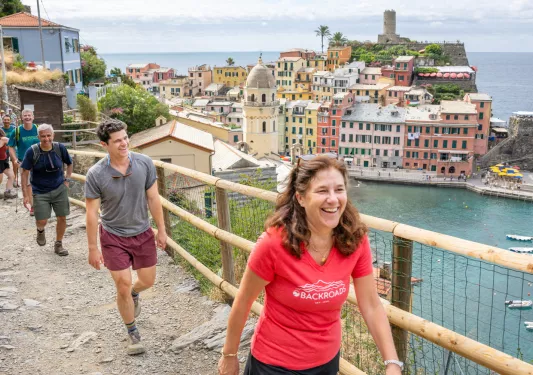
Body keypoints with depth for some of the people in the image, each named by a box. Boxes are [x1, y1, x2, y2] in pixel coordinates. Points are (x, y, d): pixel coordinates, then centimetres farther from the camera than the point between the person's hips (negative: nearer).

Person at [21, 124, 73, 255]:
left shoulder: (60, 148, -9)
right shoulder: (32, 151, -14)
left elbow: (69, 164, 10)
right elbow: (25, 173, -8)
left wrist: (67, 180, 1)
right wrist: (26, 194, -9)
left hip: (59, 189, 2)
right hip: (40, 192, -2)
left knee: (62, 218, 5)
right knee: (42, 222, -3)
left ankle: (58, 244, 26)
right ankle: (40, 230, 35)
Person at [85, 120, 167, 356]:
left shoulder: (144, 163, -13)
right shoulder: (96, 174, -19)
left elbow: (153, 198, -3)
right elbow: (92, 213, -13)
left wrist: (161, 230, 1)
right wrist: (93, 249, -9)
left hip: (143, 233, 3)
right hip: (114, 238, -3)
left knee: (147, 281, 15)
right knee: (123, 287, 1)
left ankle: (134, 294, 53)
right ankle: (132, 332, 24)